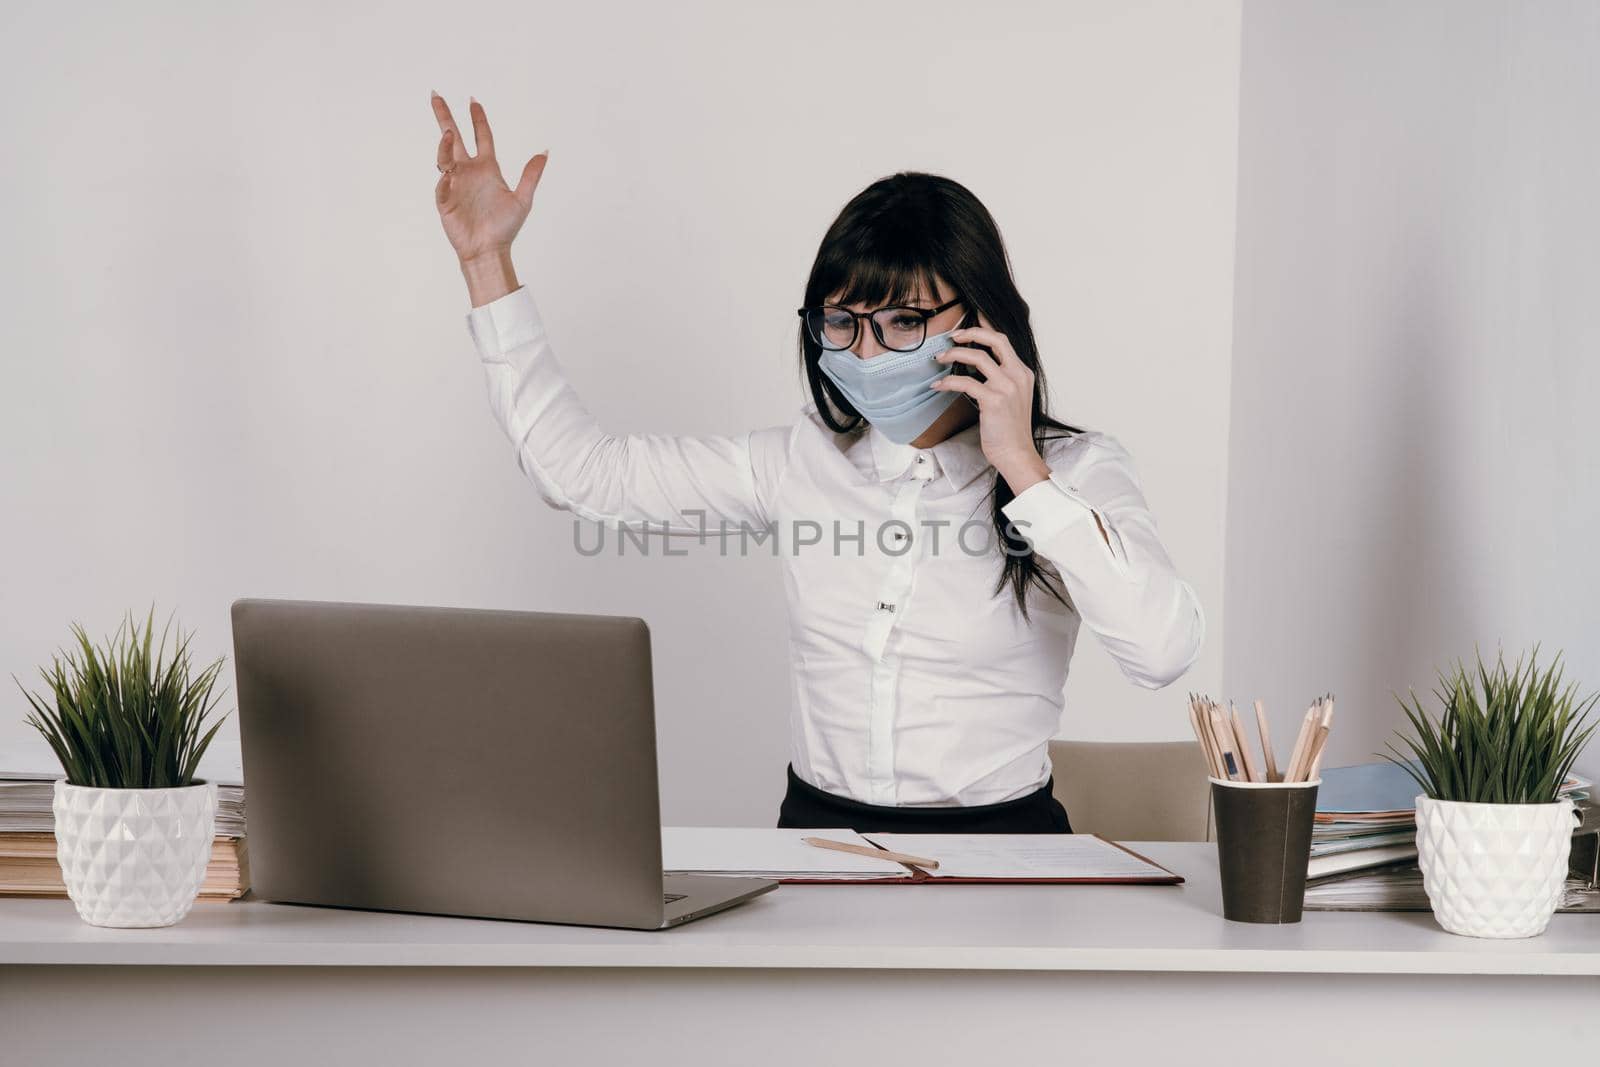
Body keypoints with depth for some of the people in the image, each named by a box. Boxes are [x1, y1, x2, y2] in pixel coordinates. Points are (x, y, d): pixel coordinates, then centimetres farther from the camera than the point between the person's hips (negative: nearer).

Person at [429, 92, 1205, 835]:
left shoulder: (1076, 471, -2)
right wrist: (487, 259, 8)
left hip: (998, 846, -3)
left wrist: (1021, 468, -16)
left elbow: (1164, 652, -18)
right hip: (817, 829, 3)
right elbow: (578, 468, 10)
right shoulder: (798, 464, 9)